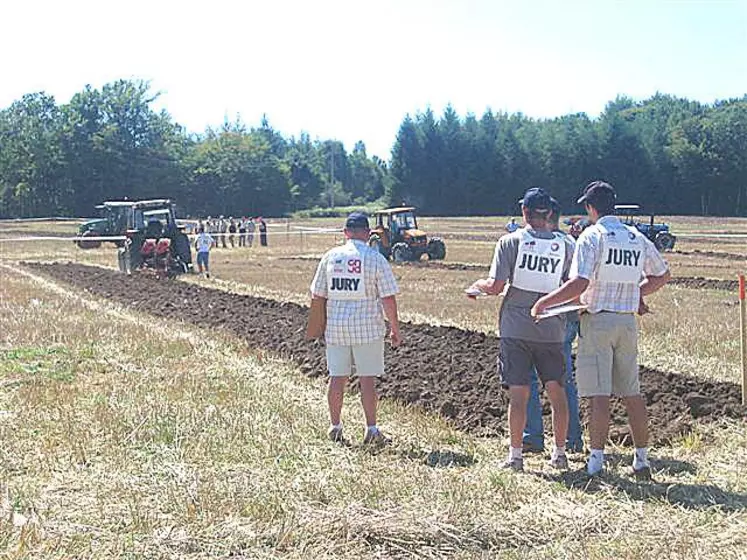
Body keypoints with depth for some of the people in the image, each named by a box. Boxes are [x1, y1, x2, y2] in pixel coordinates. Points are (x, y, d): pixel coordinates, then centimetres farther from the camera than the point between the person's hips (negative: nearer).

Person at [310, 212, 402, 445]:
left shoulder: (330, 257, 4)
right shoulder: (376, 259, -7)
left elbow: (317, 295, 7)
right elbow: (388, 298, -8)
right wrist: (395, 329, 1)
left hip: (335, 327, 3)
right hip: (367, 327, -3)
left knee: (337, 377, 10)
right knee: (367, 379, 2)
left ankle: (335, 426, 17)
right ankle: (371, 430, 4)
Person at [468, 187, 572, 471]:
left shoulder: (510, 241, -5)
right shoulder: (564, 246, 4)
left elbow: (495, 286, -10)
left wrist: (478, 285, 11)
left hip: (516, 328, -2)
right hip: (552, 329, 2)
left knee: (518, 394, 1)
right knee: (556, 392, 11)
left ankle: (515, 455, 5)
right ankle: (559, 453, 16)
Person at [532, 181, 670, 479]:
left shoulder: (591, 236, -10)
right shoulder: (637, 238, 9)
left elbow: (579, 284, -20)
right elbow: (662, 275, 20)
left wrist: (544, 302, -12)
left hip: (598, 322, -5)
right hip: (628, 321, 5)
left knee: (599, 394, -4)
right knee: (632, 393, 11)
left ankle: (596, 460, -3)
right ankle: (642, 460, 16)